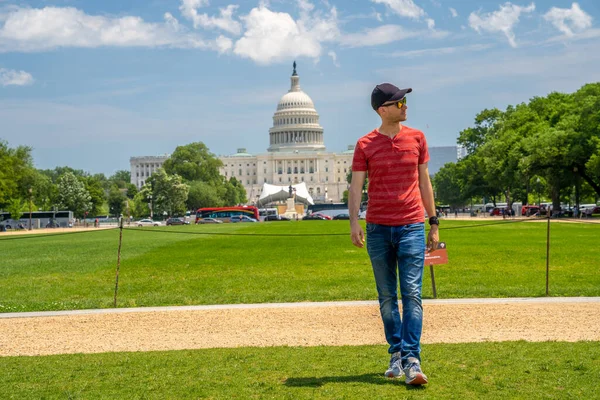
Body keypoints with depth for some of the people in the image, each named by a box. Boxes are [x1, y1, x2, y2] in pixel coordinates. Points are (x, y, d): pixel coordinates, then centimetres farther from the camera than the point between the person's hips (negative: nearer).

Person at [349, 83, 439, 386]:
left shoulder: (416, 138, 6)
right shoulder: (365, 145, 1)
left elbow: (424, 182, 11)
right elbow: (356, 186, -3)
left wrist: (434, 224, 9)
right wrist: (353, 222, -18)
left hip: (412, 227, 0)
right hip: (378, 229, 0)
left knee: (411, 294, -8)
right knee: (387, 297, 8)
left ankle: (412, 361, -10)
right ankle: (396, 354, 20)